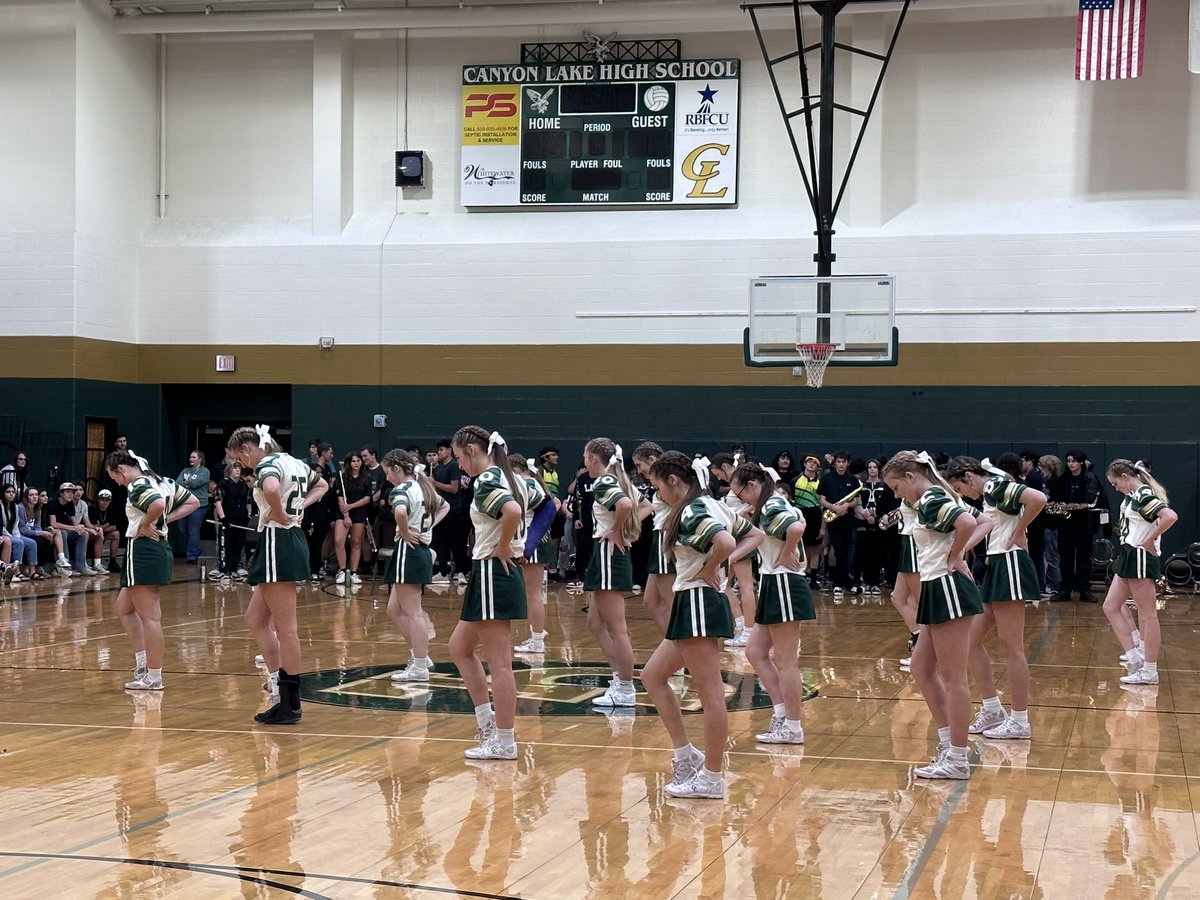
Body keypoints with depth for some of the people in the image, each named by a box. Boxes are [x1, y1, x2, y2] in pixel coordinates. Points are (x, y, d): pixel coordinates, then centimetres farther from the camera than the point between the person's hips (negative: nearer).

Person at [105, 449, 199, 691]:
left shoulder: (138, 485, -13)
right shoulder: (162, 481, 14)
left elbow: (158, 504, -33)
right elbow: (193, 502, 19)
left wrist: (145, 525, -16)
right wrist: (166, 520, 11)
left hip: (143, 550, -10)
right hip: (160, 547, 10)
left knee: (150, 617, -5)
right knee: (124, 607, 20)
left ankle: (153, 677, 0)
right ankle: (143, 662, 17)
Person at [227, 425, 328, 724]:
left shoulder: (267, 464, -12)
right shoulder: (292, 462, 15)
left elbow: (271, 489, -37)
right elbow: (321, 486, 32)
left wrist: (280, 514, -19)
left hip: (278, 542, -10)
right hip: (294, 540, 10)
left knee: (285, 627, -6)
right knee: (255, 619, 17)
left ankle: (289, 705, -2)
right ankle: (277, 681, 16)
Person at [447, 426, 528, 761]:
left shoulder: (486, 481, -15)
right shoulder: (507, 478, 14)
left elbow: (513, 511, -33)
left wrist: (502, 548, -19)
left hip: (492, 573, -10)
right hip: (503, 573, 10)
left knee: (498, 662, -4)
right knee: (459, 647, 18)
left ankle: (504, 742, 1)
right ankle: (487, 721, 19)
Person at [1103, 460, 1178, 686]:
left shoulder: (1144, 495, -17)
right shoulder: (1133, 496, 12)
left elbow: (1170, 516, -31)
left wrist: (1149, 540, -21)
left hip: (1141, 557, -10)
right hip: (1129, 557, 10)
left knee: (1147, 614, -4)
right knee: (1111, 607, 11)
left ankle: (1149, 671, 0)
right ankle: (1135, 657, 13)